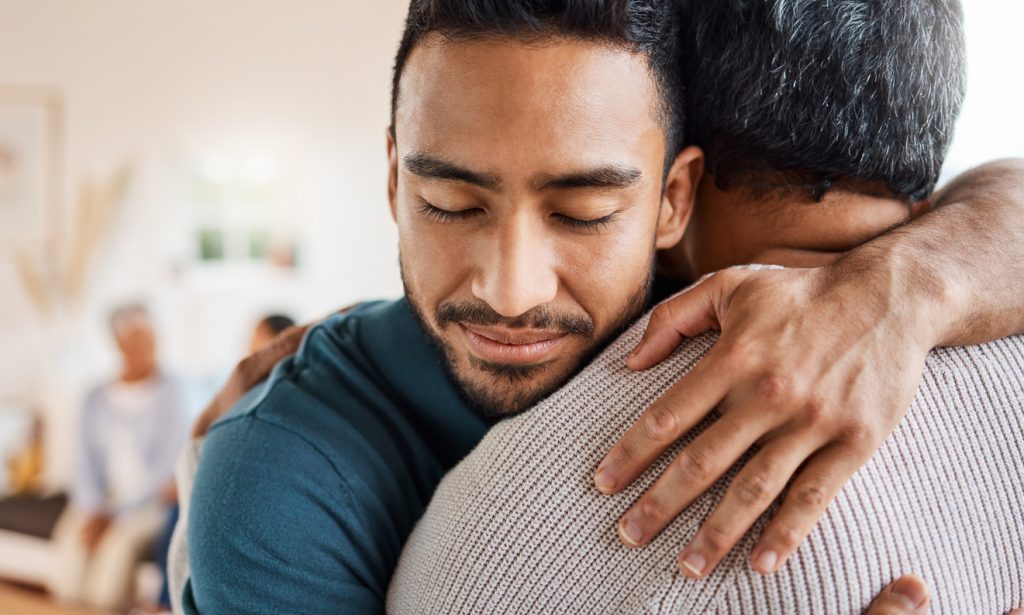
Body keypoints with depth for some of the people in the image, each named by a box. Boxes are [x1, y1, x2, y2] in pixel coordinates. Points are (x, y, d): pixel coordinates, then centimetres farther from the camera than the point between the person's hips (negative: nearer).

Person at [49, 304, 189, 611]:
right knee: (72, 539, -24)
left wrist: (115, 514, -12)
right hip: (103, 501, 3)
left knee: (118, 543, -30)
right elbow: (87, 462, 6)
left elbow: (167, 463, -9)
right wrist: (94, 510, -12)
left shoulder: (170, 392, -4)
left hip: (150, 502, -3)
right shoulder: (97, 399, 9)